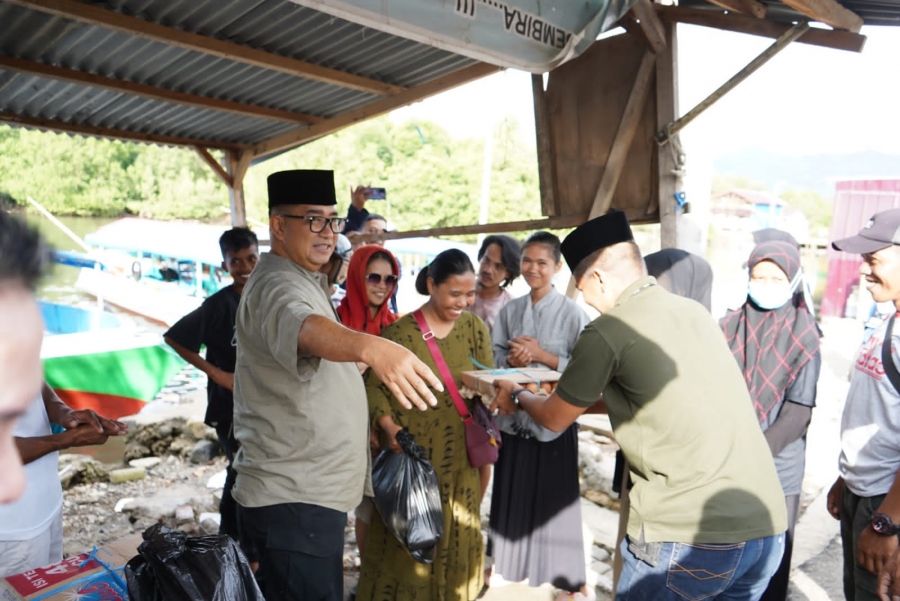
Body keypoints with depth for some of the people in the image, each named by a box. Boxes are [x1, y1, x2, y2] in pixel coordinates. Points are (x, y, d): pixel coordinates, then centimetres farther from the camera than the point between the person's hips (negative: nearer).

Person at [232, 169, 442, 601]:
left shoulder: (304, 281, 15)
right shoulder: (277, 285, -19)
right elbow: (305, 327, -44)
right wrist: (370, 347, -63)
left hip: (304, 492, 10)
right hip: (293, 501, -10)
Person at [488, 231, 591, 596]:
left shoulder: (573, 313, -9)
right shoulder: (510, 311, 4)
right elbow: (494, 359, 8)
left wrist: (542, 355, -17)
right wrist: (512, 361, -13)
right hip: (513, 414, 4)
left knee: (555, 496, 6)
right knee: (511, 493, 16)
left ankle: (573, 578, 24)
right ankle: (506, 561, 37)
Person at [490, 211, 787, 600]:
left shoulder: (607, 331, -11)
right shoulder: (694, 311, 10)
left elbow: (555, 419, 4)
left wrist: (518, 397, 24)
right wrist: (569, 394, 35)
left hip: (690, 536, -7)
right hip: (768, 527, 7)